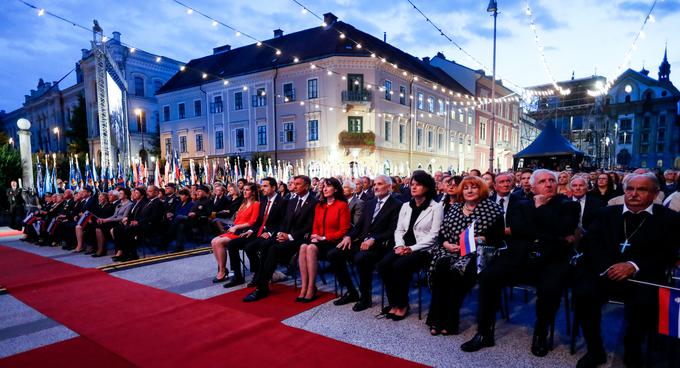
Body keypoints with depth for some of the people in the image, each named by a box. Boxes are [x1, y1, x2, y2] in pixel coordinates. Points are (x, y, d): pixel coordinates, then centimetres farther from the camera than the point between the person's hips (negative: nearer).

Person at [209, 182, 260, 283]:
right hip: (235, 230, 8)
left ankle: (222, 271, -12)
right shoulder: (243, 204, 22)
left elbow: (252, 222, -12)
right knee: (213, 241, -12)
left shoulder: (256, 204, -5)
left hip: (243, 232, -8)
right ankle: (221, 268, -7)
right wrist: (232, 227, 2)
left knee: (219, 242, -23)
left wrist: (236, 227, -12)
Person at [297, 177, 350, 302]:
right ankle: (304, 287, -28)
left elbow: (343, 231, -7)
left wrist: (324, 237, -14)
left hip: (333, 242, -5)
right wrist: (315, 236, -5)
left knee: (311, 248, -32)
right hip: (319, 240, 5)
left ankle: (311, 288, -25)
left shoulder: (342, 205, -3)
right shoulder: (319, 205, 16)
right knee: (303, 247, -27)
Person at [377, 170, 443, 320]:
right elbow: (399, 230, 13)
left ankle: (403, 304, -9)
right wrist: (399, 245, -7)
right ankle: (394, 302, -5)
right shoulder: (405, 206, 16)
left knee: (399, 266, -31)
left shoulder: (436, 208, -2)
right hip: (404, 247, 5)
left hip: (423, 250, -5)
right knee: (383, 264, -21)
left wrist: (412, 248, -17)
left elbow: (433, 235, -9)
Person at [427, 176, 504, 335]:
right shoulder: (454, 208, 19)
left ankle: (450, 322, -21)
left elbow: (498, 237, -2)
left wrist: (480, 239, -18)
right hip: (450, 250, 4)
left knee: (457, 272, -32)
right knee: (441, 267, -29)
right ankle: (437, 319, -22)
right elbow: (442, 232, 14)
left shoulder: (492, 209, 5)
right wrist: (446, 244, -5)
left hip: (475, 253, -3)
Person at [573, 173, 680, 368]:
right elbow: (590, 241, 5)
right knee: (584, 293, -27)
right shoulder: (607, 213, 18)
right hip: (603, 270, 2)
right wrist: (607, 266, -15)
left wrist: (634, 266, -18)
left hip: (642, 275, -1)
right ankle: (595, 351, -3)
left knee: (643, 303, -32)